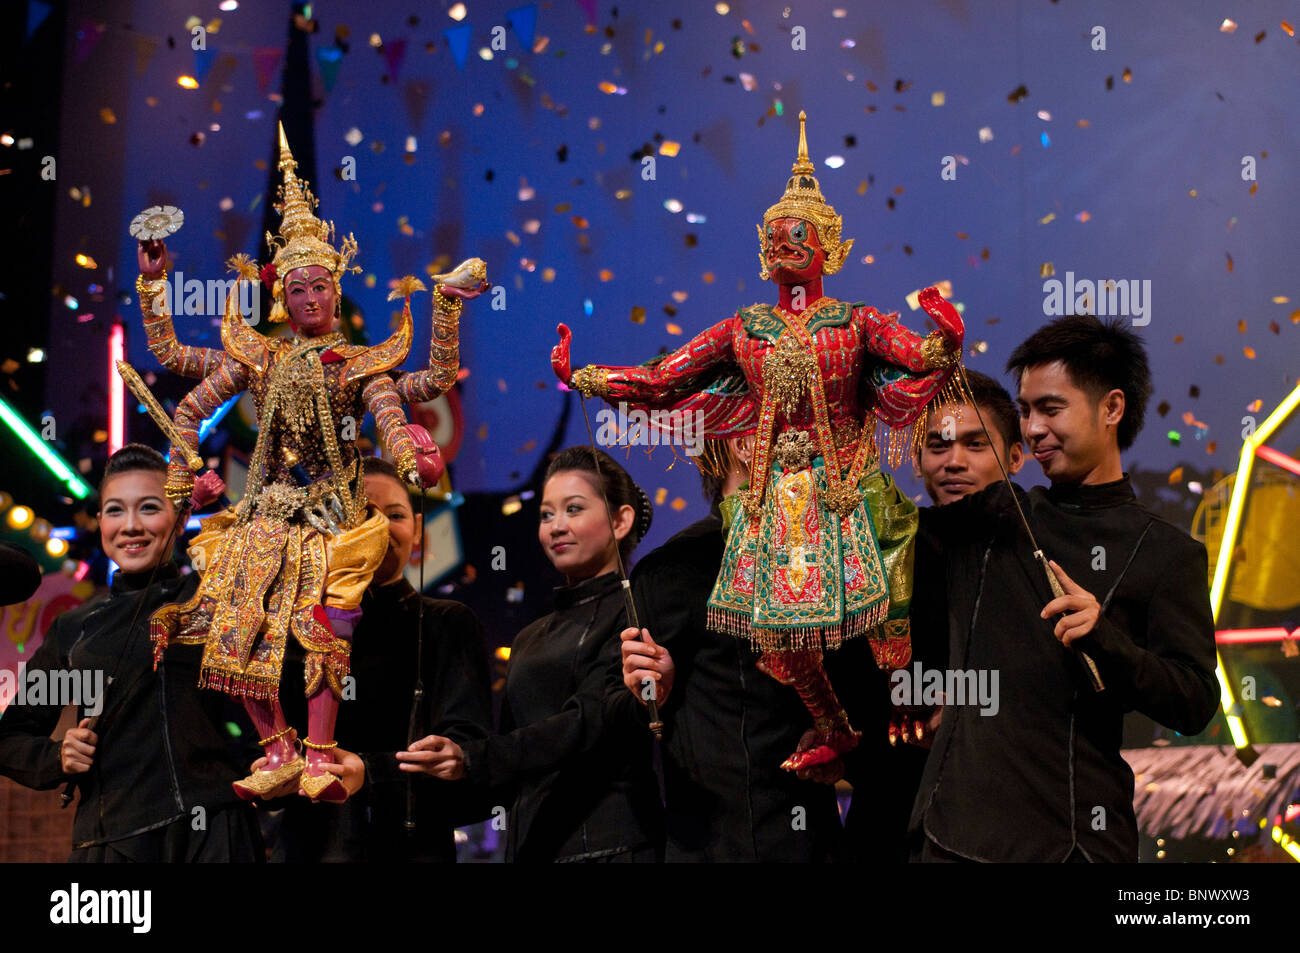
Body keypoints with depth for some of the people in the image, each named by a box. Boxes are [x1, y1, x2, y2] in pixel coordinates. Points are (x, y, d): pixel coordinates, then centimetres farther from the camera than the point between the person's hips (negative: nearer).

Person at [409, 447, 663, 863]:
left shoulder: (632, 613, -4)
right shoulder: (531, 639, 21)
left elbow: (594, 719, -17)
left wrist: (471, 759, -28)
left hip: (609, 843, -7)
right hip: (532, 845, 7)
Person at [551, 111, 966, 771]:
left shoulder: (856, 323, 0)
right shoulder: (743, 331, 8)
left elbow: (923, 358, -17)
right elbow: (657, 380, 8)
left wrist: (947, 338, -39)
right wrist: (579, 376, 1)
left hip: (844, 487, -3)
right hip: (775, 490, 3)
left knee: (879, 615, -16)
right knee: (774, 631, 1)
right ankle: (835, 734, 21)